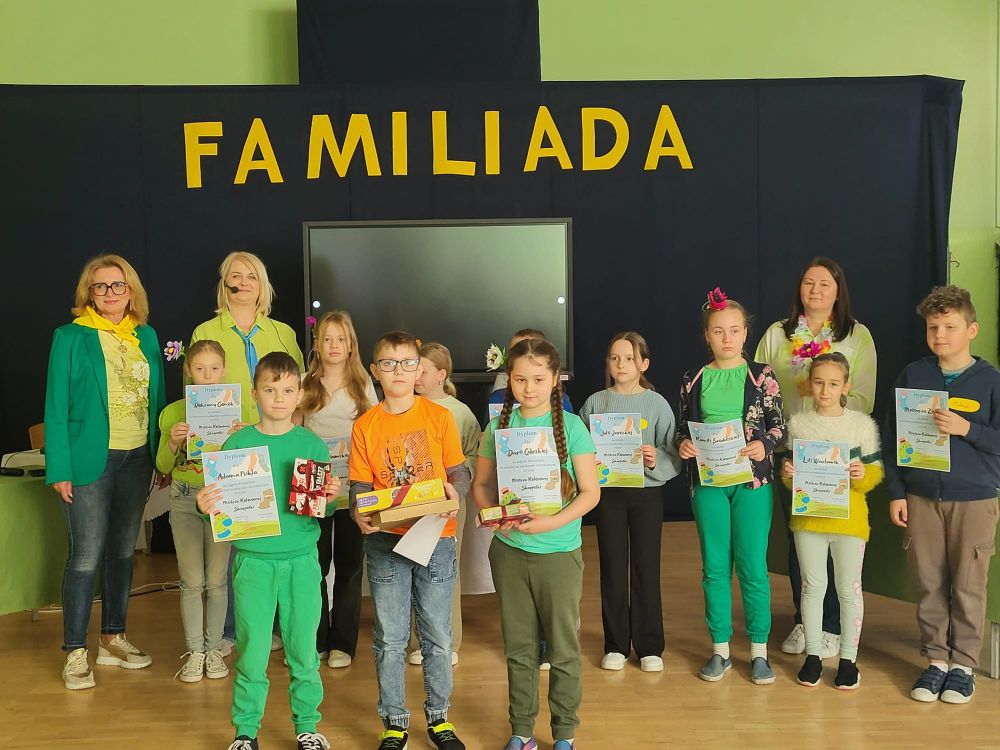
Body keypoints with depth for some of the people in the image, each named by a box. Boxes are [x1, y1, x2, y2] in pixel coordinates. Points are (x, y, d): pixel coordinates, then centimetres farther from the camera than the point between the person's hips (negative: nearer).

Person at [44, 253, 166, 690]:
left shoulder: (146, 336, 8)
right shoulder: (71, 338, -4)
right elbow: (56, 405, -7)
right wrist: (59, 469, -12)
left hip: (137, 458, 5)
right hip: (92, 459, -5)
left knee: (123, 551, 14)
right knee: (87, 556, -2)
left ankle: (112, 639, 27)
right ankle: (75, 652, 11)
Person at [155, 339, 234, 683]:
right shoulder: (173, 413, 0)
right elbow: (163, 467, 5)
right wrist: (172, 443, -14)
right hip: (184, 499, 1)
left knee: (217, 580, 5)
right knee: (192, 582, 5)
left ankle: (214, 648, 19)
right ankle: (194, 651, 16)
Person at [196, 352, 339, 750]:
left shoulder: (313, 444, 2)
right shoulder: (237, 443, -1)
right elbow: (222, 502, 2)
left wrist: (329, 498, -17)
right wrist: (206, 505, -19)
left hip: (301, 559, 1)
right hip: (253, 559, -1)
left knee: (304, 650, 9)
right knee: (252, 653, 5)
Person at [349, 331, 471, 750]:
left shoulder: (439, 417, -2)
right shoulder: (365, 426, 0)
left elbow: (460, 473, 1)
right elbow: (360, 486, 0)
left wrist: (454, 491, -21)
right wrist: (360, 514, -20)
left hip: (436, 538, 0)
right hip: (385, 542, 0)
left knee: (438, 636, 10)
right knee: (390, 639, 8)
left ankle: (438, 716, 28)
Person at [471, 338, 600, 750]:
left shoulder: (571, 426, -7)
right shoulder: (498, 425, 1)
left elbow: (590, 492, -8)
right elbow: (481, 484, 8)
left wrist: (553, 522, -22)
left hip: (559, 551, -2)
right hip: (509, 550, 3)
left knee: (563, 649, 8)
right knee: (518, 647, 14)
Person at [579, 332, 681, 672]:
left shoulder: (657, 404, -2)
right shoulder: (595, 403, 2)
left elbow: (673, 455, -4)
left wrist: (657, 459, -23)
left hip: (647, 491, -1)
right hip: (608, 492, 1)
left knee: (646, 568, 6)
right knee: (612, 567, 9)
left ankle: (649, 646, 19)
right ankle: (616, 644, 22)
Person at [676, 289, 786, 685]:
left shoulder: (762, 376, 1)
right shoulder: (694, 380, 6)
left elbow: (778, 425, 1)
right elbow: (683, 427, 11)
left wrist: (763, 445, -18)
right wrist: (683, 444, -9)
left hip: (751, 479, -2)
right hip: (707, 481, 2)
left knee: (752, 567, 2)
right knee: (715, 567, 8)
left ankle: (759, 651, 16)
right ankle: (720, 650, 20)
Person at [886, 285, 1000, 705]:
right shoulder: (912, 376, 3)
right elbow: (891, 436, 5)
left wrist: (965, 429, -19)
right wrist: (896, 492, 1)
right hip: (921, 497, 2)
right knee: (929, 584, 8)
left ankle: (964, 665, 19)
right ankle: (936, 658, 21)